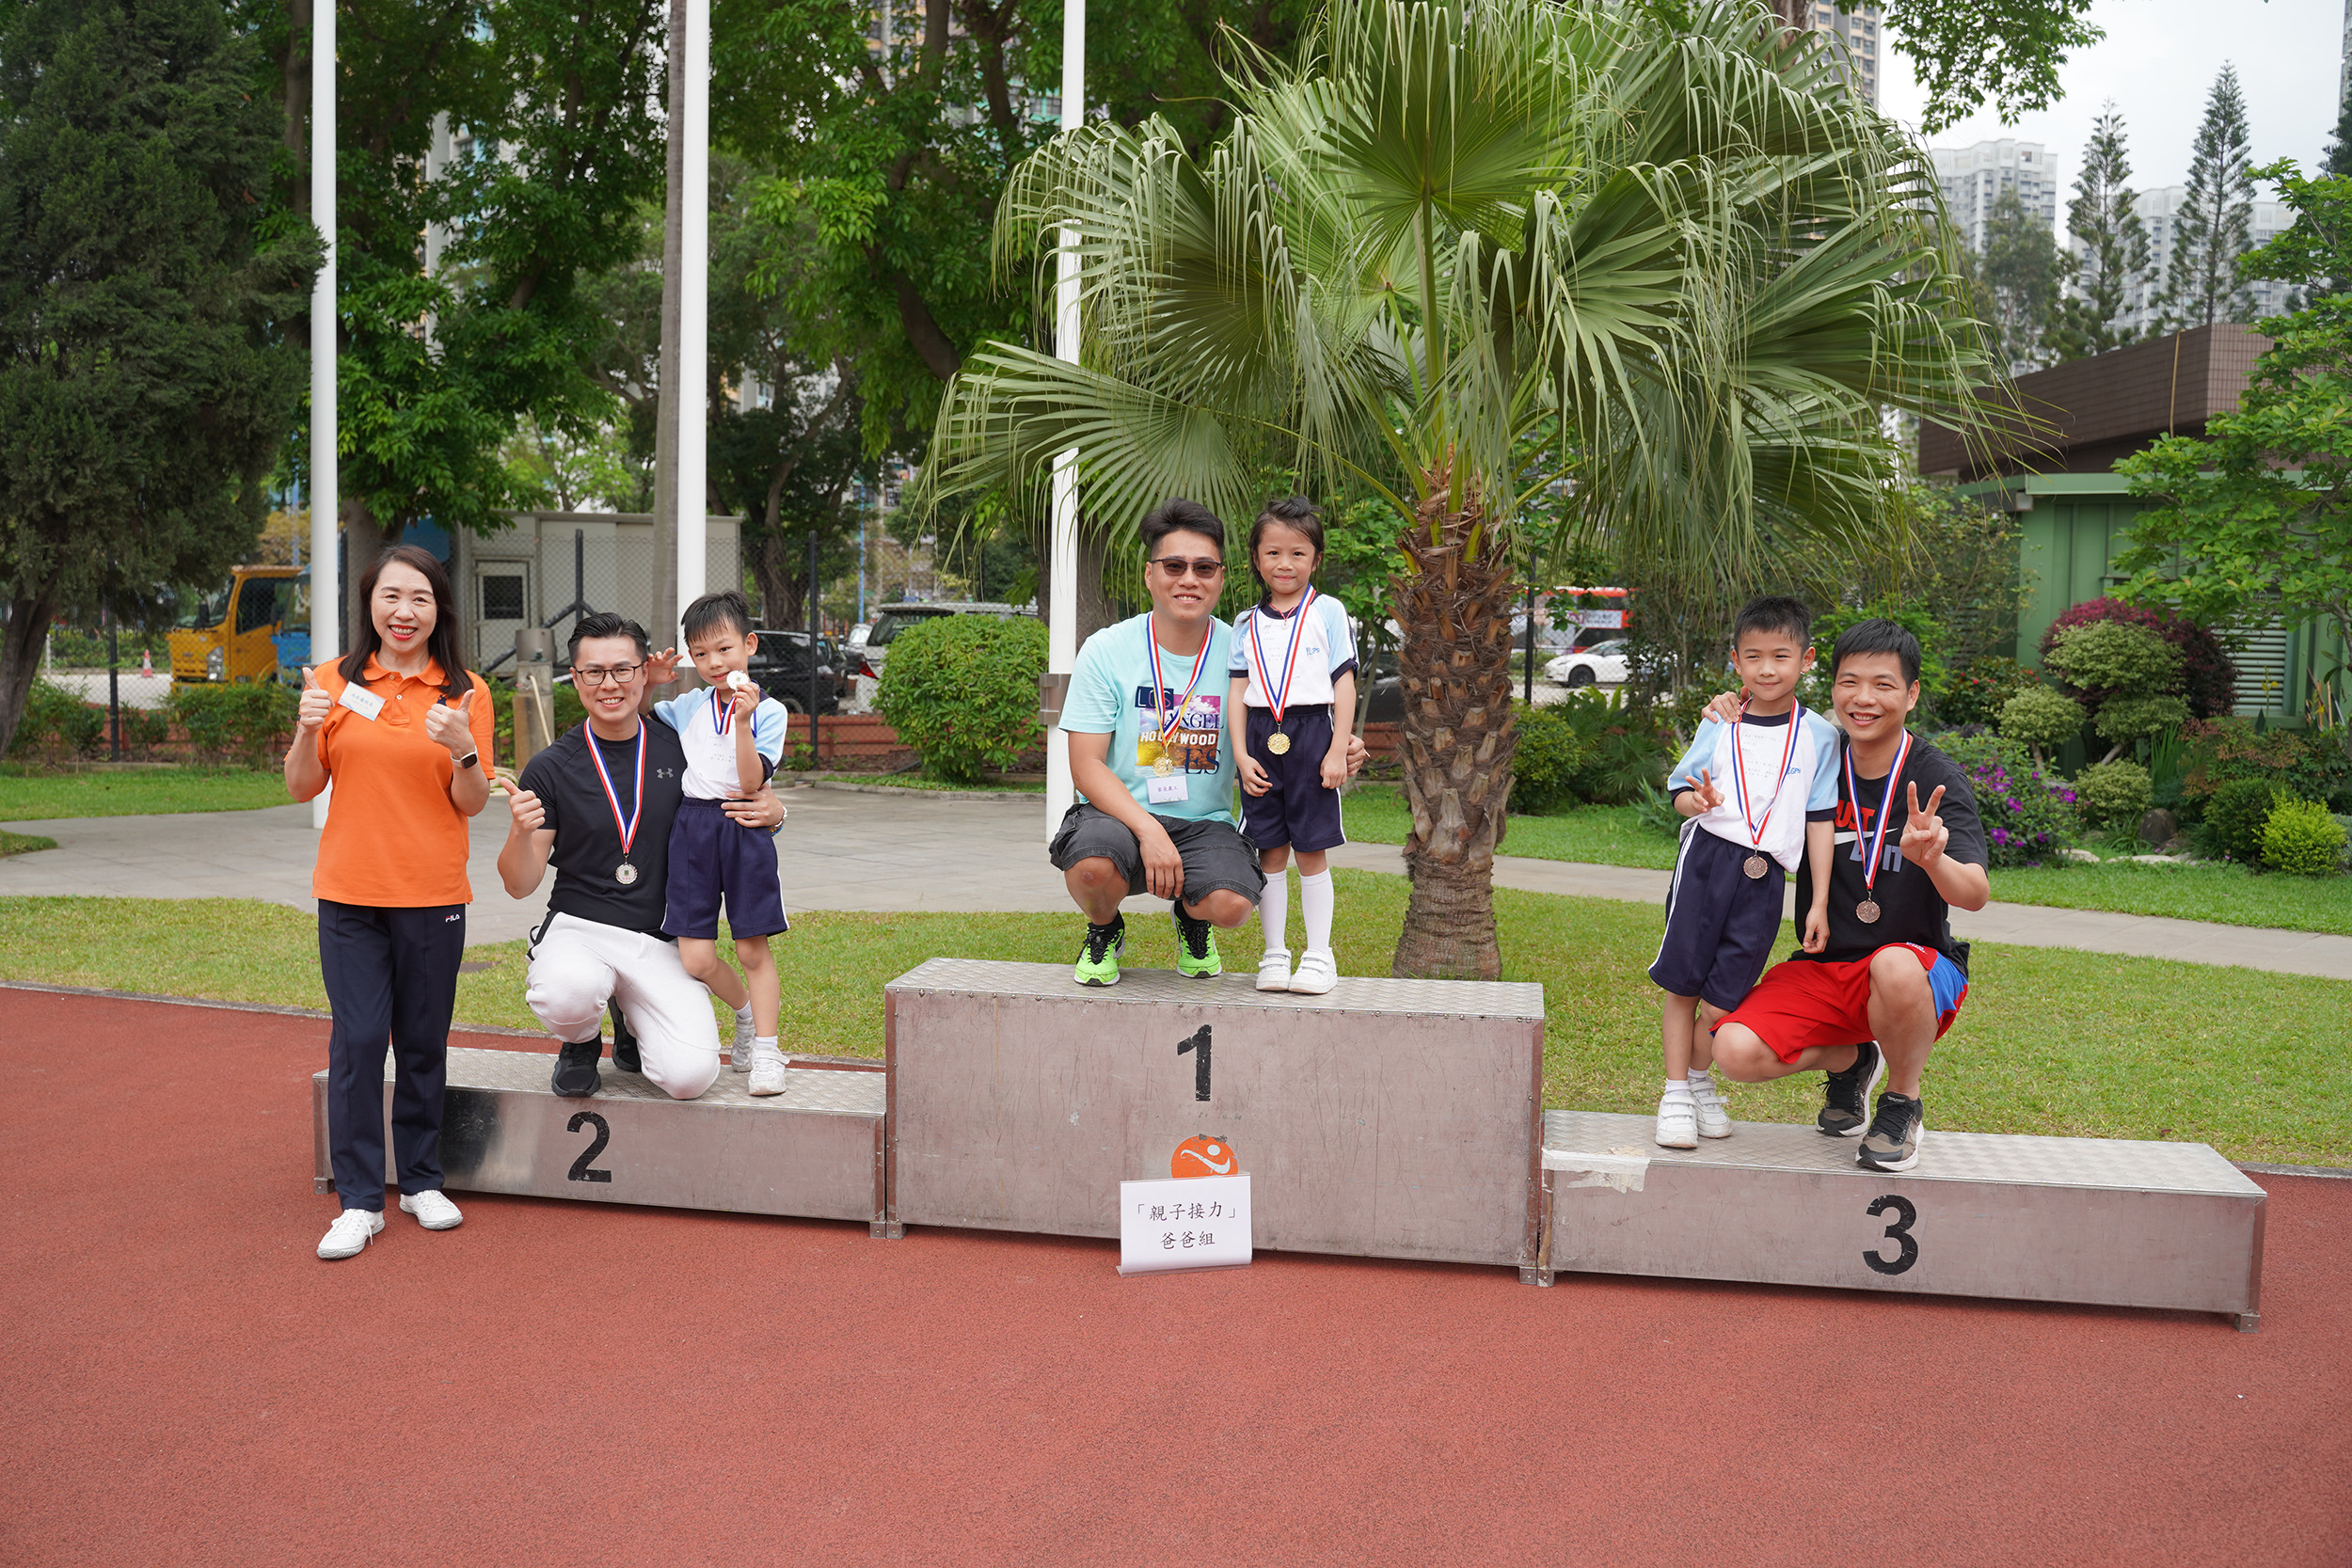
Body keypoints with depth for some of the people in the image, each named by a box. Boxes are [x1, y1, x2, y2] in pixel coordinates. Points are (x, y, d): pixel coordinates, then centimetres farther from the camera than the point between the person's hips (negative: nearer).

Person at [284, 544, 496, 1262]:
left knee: (423, 1042, 8)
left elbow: (473, 804, -2)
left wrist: (462, 748, -20)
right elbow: (302, 788, 4)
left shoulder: (466, 692, 0)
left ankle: (421, 1181, 24)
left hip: (432, 895, 0)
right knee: (356, 1040, -3)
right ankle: (359, 1201, 6)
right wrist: (307, 731, -14)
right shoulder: (336, 682, 3)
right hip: (349, 893, 0)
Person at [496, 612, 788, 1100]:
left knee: (690, 1074, -21)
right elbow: (520, 885, 2)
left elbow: (753, 796, 17)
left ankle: (634, 1021, 17)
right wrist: (522, 832, -21)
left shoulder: (678, 748, 4)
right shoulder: (552, 768, 0)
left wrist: (773, 811, -8)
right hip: (577, 930, -1)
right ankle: (580, 1042, 2)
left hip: (659, 941, 1)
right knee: (570, 990, -38)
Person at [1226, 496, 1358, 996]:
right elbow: (1237, 692, 9)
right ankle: (1274, 954, 13)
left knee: (1312, 851, 1)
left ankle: (1319, 954, 9)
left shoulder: (1328, 613, 3)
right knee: (1270, 851, 5)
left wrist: (1338, 750, -6)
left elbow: (1344, 684, 1)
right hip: (1262, 739, 3)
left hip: (1312, 734, -2)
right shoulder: (1247, 624, 11)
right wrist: (1240, 753, -2)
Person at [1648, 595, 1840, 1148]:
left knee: (1720, 1005, -2)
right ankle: (1676, 1093, 16)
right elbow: (1681, 794, 11)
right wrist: (1697, 801, -14)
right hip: (1706, 858, 1)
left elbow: (1819, 821, 8)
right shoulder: (1720, 726, 9)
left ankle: (1700, 1081, 24)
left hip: (1764, 877, 0)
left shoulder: (1818, 735, 7)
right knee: (1681, 984, 1)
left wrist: (1820, 902, 6)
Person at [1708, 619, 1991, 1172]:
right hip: (1820, 969, 3)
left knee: (1894, 968, -40)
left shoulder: (1935, 779, -10)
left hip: (1916, 966, -3)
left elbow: (1976, 894, -22)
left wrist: (1934, 860, -47)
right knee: (1735, 1052, -23)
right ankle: (1848, 1060, 12)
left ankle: (1903, 1105, -8)